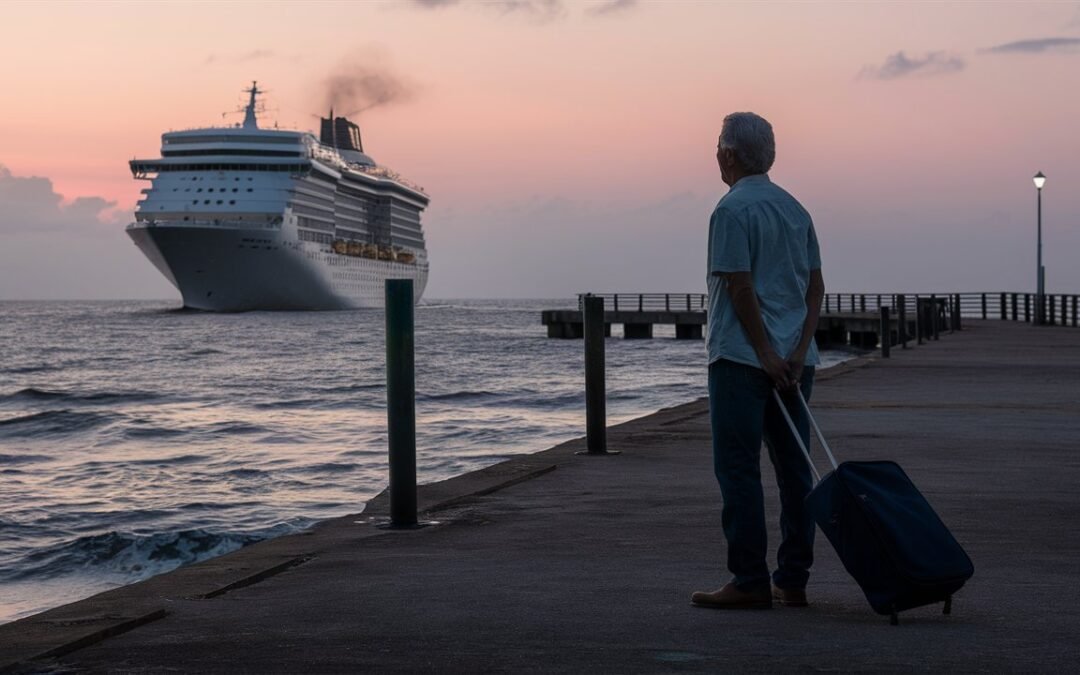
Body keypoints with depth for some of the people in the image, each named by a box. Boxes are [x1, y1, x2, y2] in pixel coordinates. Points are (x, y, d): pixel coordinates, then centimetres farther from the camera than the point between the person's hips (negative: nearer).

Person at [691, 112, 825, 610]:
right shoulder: (795, 208, 14)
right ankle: (792, 581, 11)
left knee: (738, 470, -4)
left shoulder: (733, 210, -10)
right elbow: (816, 286, 9)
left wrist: (766, 355, -14)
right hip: (794, 363, 8)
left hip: (742, 359, -8)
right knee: (794, 470, 8)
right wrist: (798, 351, 0)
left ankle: (750, 581, -6)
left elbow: (741, 288, -17)